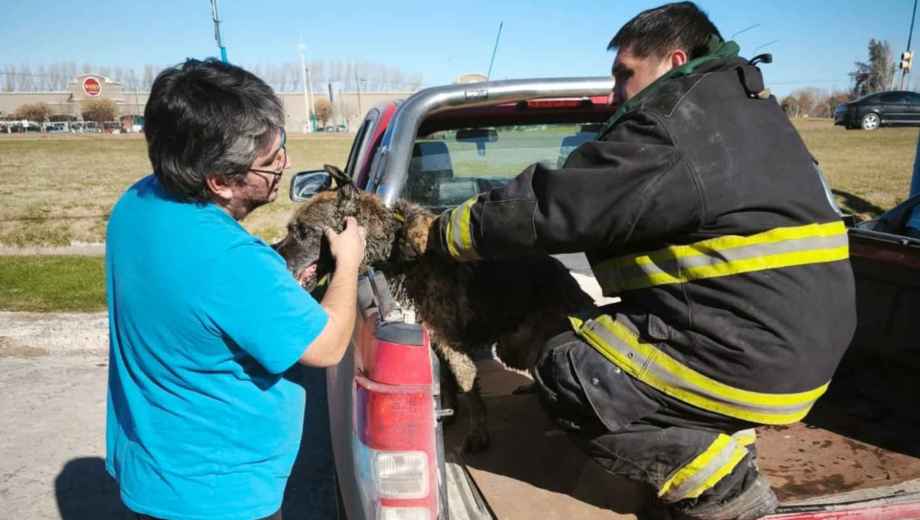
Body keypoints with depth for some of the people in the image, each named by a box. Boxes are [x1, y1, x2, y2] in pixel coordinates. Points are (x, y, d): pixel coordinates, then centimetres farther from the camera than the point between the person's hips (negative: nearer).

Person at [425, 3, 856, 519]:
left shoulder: (671, 125, -16)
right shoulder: (745, 107, 14)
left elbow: (547, 206, -15)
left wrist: (443, 231, -3)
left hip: (752, 356, -10)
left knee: (566, 374, -4)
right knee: (590, 335, 19)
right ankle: (726, 436, 18)